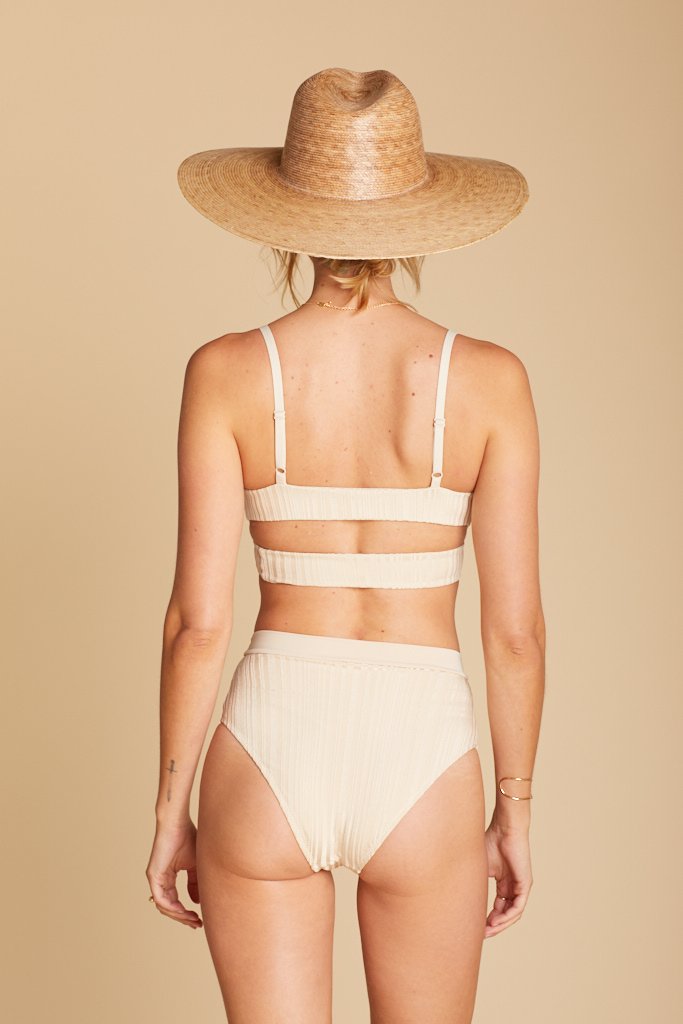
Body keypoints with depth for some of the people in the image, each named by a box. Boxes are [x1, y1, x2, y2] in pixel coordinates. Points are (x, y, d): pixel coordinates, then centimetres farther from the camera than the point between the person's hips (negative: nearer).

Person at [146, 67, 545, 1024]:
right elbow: (515, 629, -5)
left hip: (270, 754, 0)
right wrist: (515, 811, 8)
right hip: (421, 763, 0)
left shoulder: (227, 371, -8)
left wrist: (170, 810, 4)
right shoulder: (490, 379, -7)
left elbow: (199, 619, -8)